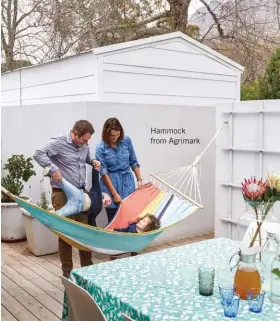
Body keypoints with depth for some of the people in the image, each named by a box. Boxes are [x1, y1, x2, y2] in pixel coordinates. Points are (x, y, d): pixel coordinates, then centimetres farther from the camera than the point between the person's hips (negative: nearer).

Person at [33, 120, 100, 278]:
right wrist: (54, 169, -27)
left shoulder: (84, 145, 6)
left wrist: (93, 161, 4)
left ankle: (87, 266, 27)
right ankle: (67, 270, 14)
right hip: (63, 194, -6)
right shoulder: (59, 142, -14)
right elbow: (39, 154, -22)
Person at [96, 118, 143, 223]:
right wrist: (114, 194, -12)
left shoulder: (127, 140, -3)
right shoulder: (100, 147, -10)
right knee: (113, 220, 3)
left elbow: (133, 162, 8)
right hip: (110, 182, -2)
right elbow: (104, 172, -10)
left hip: (127, 181, 2)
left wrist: (139, 180, 5)